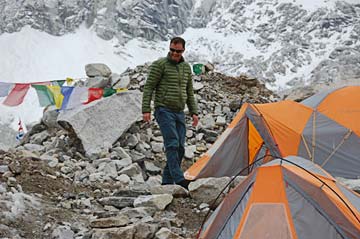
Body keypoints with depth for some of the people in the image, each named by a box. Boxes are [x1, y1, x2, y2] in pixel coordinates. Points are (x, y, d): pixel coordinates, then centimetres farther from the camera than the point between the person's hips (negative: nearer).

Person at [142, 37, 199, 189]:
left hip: (179, 112, 7)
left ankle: (167, 181, 10)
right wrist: (146, 110, -13)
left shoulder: (186, 68, 14)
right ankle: (179, 179, -22)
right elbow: (148, 88, -6)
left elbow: (189, 92, 21)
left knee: (179, 148, 3)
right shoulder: (159, 65, -5)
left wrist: (194, 112, 14)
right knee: (172, 144, -17)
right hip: (164, 110, -7)